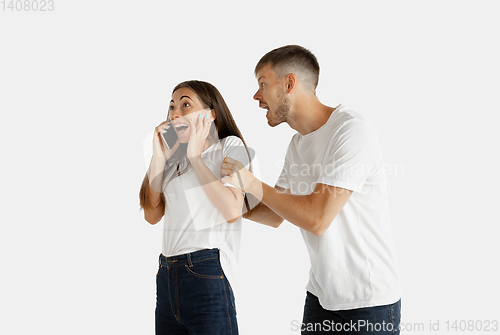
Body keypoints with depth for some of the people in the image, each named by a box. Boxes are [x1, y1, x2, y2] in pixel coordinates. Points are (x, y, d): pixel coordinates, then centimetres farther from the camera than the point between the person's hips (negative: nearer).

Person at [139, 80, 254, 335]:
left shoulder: (230, 146, 0)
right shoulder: (175, 157, 18)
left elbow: (232, 211, -14)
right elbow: (152, 215, 10)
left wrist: (195, 156, -10)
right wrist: (158, 157, 4)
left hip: (207, 273, -6)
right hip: (167, 274, 6)